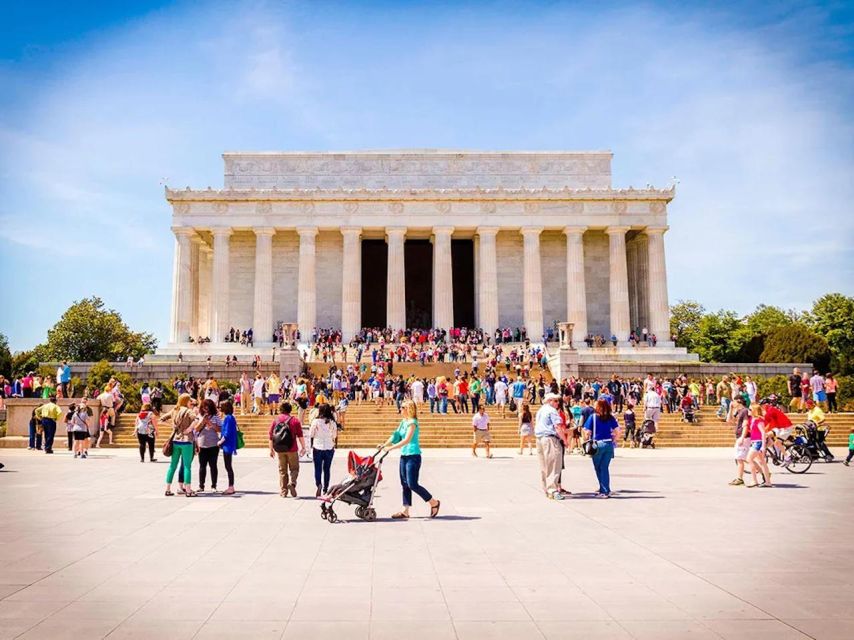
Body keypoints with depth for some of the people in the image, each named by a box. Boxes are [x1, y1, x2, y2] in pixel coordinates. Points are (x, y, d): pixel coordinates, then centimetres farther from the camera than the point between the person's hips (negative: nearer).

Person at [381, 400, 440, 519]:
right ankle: (405, 511, 13)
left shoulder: (412, 422, -14)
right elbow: (395, 436, 14)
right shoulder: (403, 422, 12)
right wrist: (384, 445, 3)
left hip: (413, 456, -9)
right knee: (405, 484, 8)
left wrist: (390, 448, -23)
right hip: (404, 455, 9)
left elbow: (407, 440, -22)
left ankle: (434, 502, 7)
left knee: (412, 484, -8)